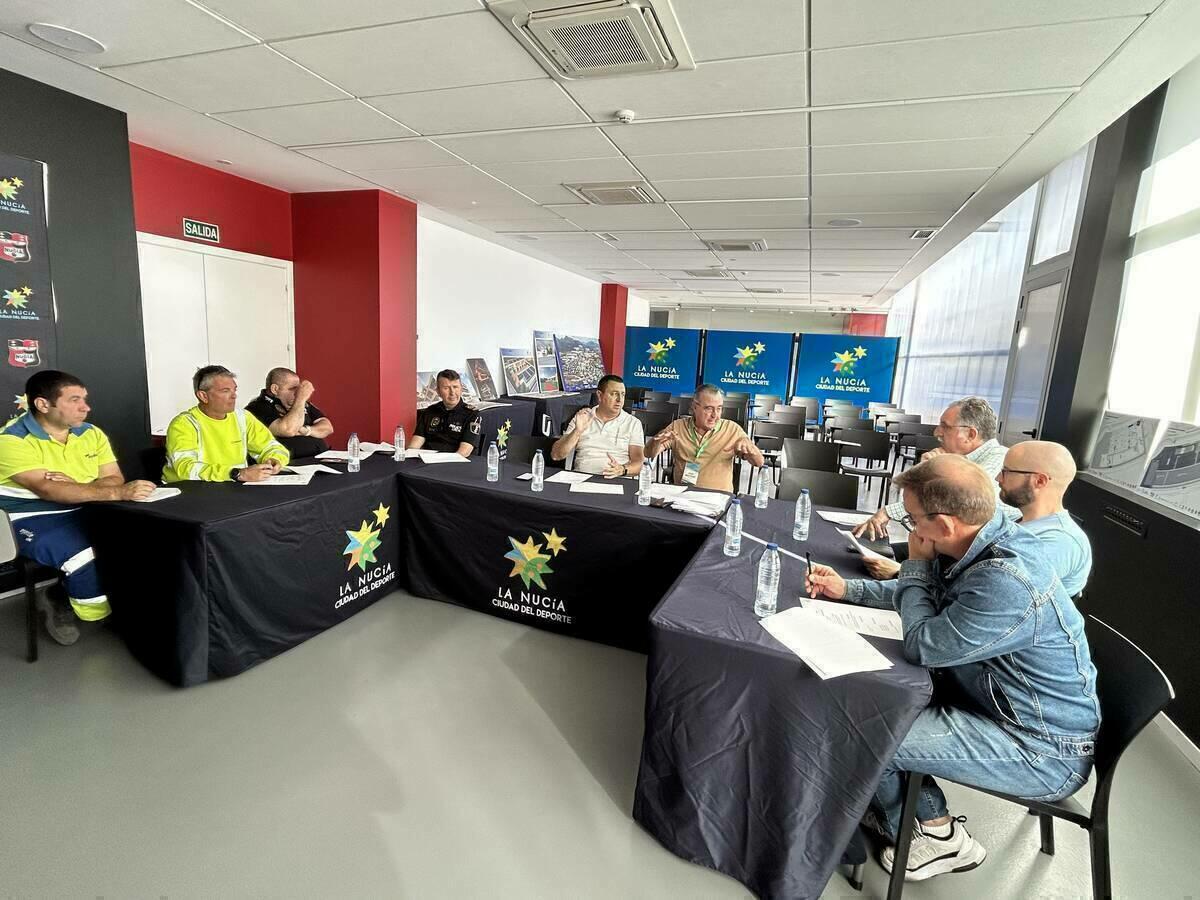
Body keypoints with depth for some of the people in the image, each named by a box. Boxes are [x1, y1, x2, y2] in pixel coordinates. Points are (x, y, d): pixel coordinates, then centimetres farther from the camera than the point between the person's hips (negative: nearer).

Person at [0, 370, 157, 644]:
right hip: (34, 519, -5)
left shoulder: (91, 433, 6)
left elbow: (114, 479, 1)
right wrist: (118, 493, -39)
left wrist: (76, 487, -21)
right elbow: (47, 490, -27)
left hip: (84, 512, 5)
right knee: (87, 557, -30)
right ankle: (57, 600, 2)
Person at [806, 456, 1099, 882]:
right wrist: (847, 588, 12)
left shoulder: (1008, 582, -34)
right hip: (989, 699, 9)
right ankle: (902, 810, 24)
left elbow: (923, 646, -22)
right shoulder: (980, 545, -4)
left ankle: (935, 833, 14)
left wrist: (914, 564, -12)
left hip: (1045, 752, -9)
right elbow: (926, 594, 16)